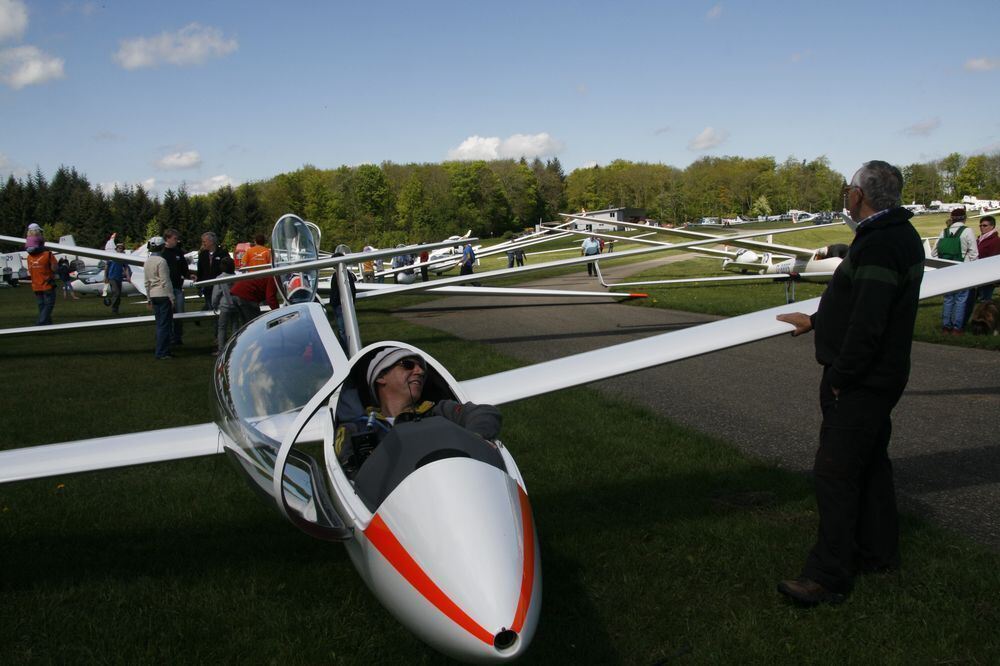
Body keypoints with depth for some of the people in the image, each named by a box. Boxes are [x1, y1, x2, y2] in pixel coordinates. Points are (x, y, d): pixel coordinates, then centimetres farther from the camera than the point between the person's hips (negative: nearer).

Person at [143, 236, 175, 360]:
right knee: (165, 325, -4)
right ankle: (162, 353, -3)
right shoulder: (161, 261, -14)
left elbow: (146, 282, 14)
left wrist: (149, 298, 20)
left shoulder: (147, 261, 10)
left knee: (160, 324, 14)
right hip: (164, 295, -8)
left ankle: (161, 351, 19)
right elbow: (165, 281, -16)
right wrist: (171, 297, -12)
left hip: (154, 295, 8)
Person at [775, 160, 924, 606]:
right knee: (870, 464, 20)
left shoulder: (878, 246, -24)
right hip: (879, 378, 11)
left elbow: (867, 324, -28)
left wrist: (839, 377, -18)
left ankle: (828, 577, 1)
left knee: (835, 474, -6)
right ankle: (878, 553, 34)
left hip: (860, 384, -11)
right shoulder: (901, 236, 11)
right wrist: (816, 321, 25)